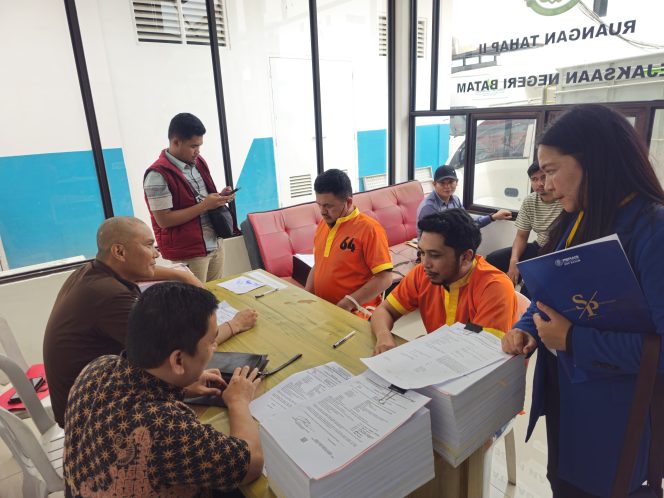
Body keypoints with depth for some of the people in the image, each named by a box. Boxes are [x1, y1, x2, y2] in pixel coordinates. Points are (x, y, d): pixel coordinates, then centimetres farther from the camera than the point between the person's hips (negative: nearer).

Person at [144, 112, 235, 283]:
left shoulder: (198, 162, 8)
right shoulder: (158, 175, -16)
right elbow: (164, 220, -19)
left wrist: (219, 197, -2)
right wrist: (204, 205, -21)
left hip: (216, 244, 7)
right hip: (188, 254, -7)